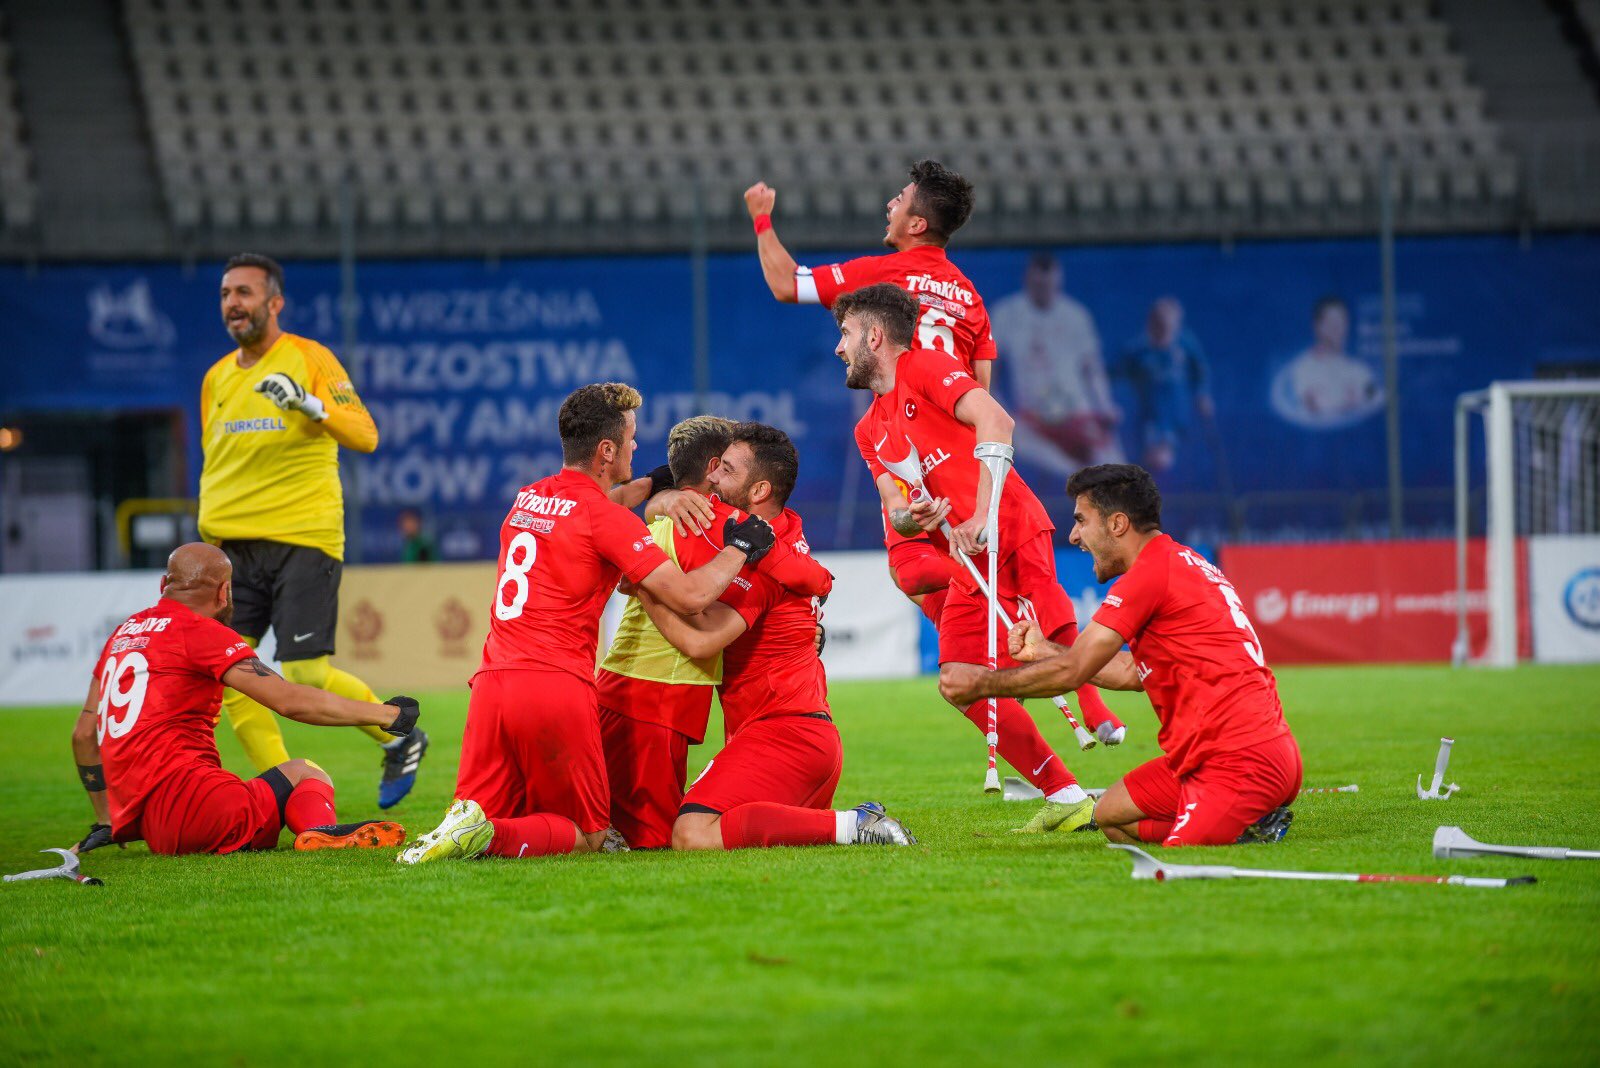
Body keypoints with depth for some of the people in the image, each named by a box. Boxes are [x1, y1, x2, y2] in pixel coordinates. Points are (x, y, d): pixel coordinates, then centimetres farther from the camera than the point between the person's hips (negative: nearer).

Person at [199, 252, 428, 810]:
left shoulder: (310, 359, -3)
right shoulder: (217, 378, 15)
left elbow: (365, 435, -13)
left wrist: (311, 406, -29)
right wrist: (209, 539, 20)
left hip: (304, 539, -6)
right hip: (234, 546, 6)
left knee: (304, 676, -12)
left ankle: (399, 738, 13)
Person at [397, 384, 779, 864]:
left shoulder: (525, 499, 17)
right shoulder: (608, 518, -5)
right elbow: (689, 594, -9)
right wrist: (739, 548, 7)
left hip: (492, 681, 6)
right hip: (558, 688, -6)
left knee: (487, 813, 16)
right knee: (588, 836, 7)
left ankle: (464, 824, -19)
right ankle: (486, 836, -20)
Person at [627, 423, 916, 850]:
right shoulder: (786, 529, 15)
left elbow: (699, 640, -27)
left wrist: (641, 583, -16)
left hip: (785, 731, -11)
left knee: (694, 835, -27)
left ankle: (852, 826, -23)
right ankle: (863, 824, 13)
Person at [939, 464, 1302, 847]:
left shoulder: (1152, 572, -13)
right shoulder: (1182, 564, 19)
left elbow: (1070, 672, -11)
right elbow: (1131, 673, 24)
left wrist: (983, 683, 2)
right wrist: (1044, 650, 28)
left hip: (1243, 760, -10)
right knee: (1111, 816, 17)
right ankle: (1251, 823, 6)